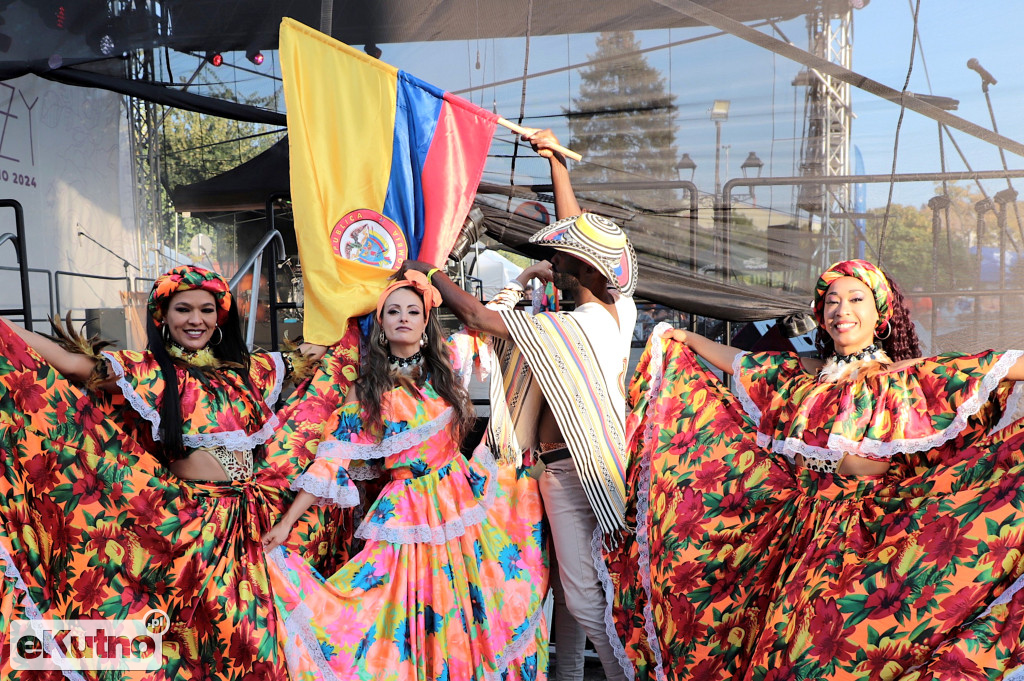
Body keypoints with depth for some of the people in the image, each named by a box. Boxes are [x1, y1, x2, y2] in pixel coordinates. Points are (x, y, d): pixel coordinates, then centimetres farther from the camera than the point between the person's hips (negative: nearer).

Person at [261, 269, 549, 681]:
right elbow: (333, 457, -7)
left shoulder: (447, 364, 3)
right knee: (417, 625, 0)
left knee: (477, 615, 7)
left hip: (465, 495, 3)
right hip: (410, 510, -2)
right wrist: (287, 521, -11)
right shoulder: (368, 389, -3)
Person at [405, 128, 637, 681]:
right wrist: (556, 160, 16)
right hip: (598, 458, 9)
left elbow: (476, 315, -18)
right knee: (571, 578, 20)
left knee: (585, 595, -1)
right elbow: (575, 230, 10)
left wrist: (428, 272, -5)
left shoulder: (573, 328, -24)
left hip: (569, 468, -9)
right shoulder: (619, 307, -2)